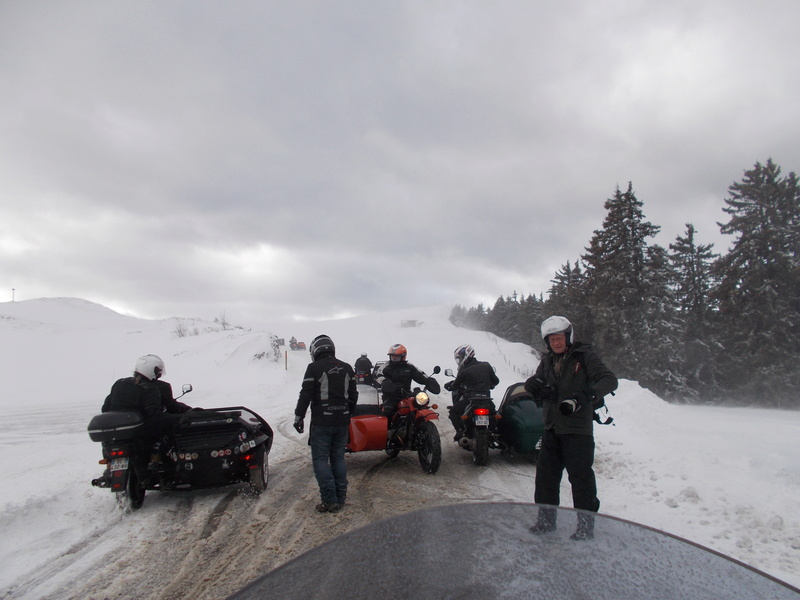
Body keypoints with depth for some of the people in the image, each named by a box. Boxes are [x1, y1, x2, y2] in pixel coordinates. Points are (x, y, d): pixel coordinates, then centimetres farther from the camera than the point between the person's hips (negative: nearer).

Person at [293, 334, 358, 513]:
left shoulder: (314, 368, -9)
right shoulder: (347, 368, 8)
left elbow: (305, 395, -11)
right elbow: (353, 395, 12)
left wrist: (298, 417, 0)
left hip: (322, 422, -5)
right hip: (342, 421, 6)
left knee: (320, 459, 2)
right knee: (338, 458, 13)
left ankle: (330, 500, -1)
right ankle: (340, 498, 16)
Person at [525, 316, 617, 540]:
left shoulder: (584, 356, -7)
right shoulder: (548, 360, 12)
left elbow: (609, 380, -16)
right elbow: (532, 383, 10)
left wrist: (583, 397, -31)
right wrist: (537, 385, -16)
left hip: (578, 429, -6)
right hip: (552, 429, 6)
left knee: (581, 477, 0)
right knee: (545, 475, 11)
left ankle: (586, 525, 15)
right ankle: (546, 519, 26)